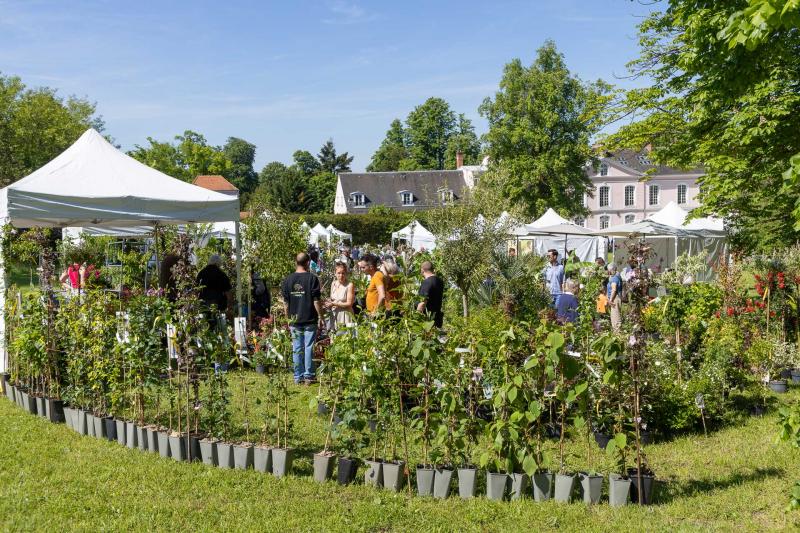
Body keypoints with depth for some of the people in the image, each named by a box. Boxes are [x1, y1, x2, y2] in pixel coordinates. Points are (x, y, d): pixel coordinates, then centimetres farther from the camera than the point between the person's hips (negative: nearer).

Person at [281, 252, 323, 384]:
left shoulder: (288, 279, 2)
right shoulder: (312, 278, -8)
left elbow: (285, 302, 6)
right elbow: (316, 300, -8)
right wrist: (320, 317, 0)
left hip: (294, 320, 3)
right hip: (310, 320, -3)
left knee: (297, 349, 8)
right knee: (309, 348, 3)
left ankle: (298, 377, 12)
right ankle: (308, 376, 5)